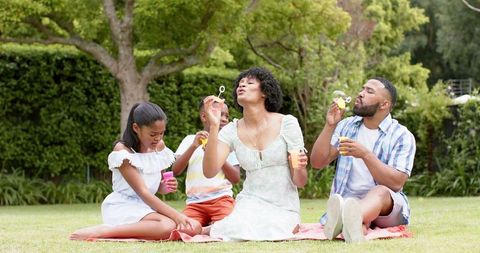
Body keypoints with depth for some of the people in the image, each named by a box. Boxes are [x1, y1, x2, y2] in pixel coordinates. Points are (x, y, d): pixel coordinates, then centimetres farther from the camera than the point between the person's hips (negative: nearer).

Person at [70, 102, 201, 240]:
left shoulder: (159, 147, 9)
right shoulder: (122, 150, -12)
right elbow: (143, 192, -20)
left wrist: (164, 187, -5)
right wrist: (175, 215, -28)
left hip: (146, 208, 8)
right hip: (123, 208, -8)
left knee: (194, 227, -16)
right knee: (167, 226, -35)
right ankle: (103, 231, -28)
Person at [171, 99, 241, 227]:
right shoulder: (190, 139, 13)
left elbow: (236, 178, 2)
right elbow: (175, 171, 0)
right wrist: (193, 146, -12)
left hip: (221, 198, -1)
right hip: (195, 202, 1)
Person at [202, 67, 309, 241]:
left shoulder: (287, 123, -4)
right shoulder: (231, 130, 2)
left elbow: (300, 182, -3)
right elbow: (210, 172, -14)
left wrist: (299, 168, -27)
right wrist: (214, 126, -21)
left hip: (284, 207, -1)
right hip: (251, 202, 1)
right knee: (239, 233, -30)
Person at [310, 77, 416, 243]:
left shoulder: (402, 136, -1)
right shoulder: (346, 126, 13)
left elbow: (396, 183, -14)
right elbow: (318, 163, 5)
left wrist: (365, 154, -24)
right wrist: (329, 126, -7)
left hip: (386, 207, -5)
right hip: (346, 202, 5)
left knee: (380, 192, -41)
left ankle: (352, 217, -74)